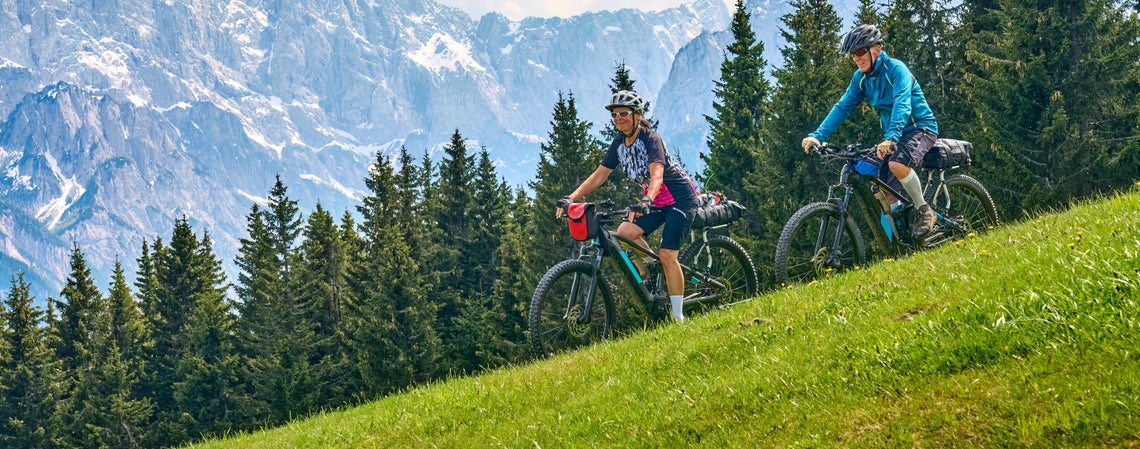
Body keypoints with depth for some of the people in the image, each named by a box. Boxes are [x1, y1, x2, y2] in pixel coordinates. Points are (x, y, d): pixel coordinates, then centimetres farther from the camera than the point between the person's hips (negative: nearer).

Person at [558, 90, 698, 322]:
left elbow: (657, 175, -35)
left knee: (667, 254, -16)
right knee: (624, 233, -14)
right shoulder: (619, 144, 0)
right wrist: (572, 197, -14)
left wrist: (646, 201, -54)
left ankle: (678, 316, -11)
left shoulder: (651, 138, -21)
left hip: (680, 198, -7)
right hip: (656, 201, 7)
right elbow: (599, 175, -2)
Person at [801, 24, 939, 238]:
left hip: (920, 128, -7)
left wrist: (891, 138, -49)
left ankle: (925, 211, -17)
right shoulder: (861, 77, 1)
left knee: (897, 164, -34)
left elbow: (902, 105, -34)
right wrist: (817, 136, -16)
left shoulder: (896, 69, -20)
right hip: (892, 135, 7)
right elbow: (842, 107, -2)